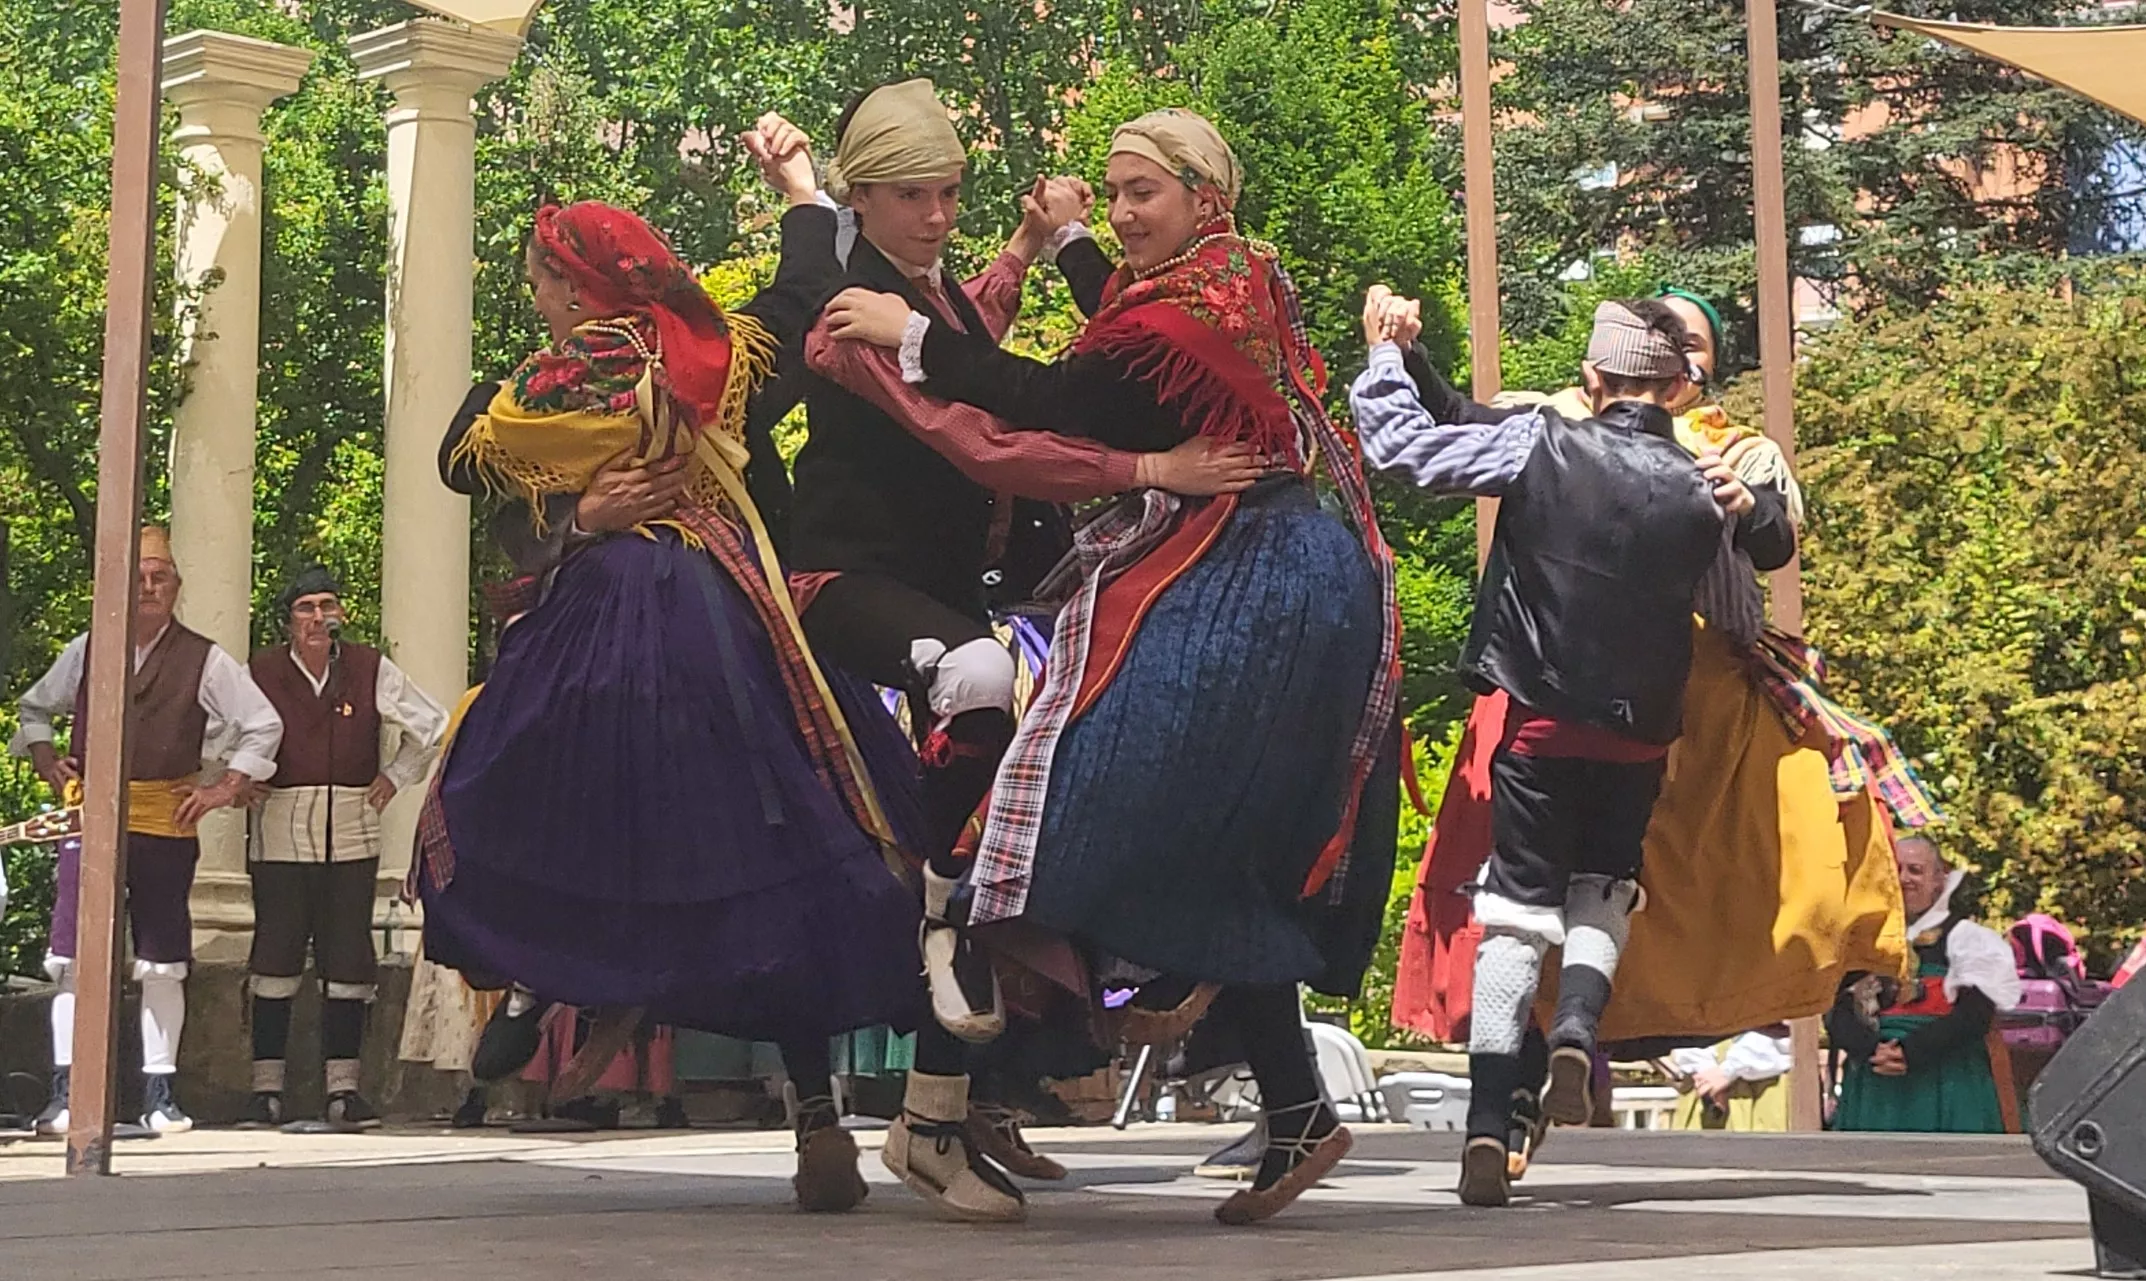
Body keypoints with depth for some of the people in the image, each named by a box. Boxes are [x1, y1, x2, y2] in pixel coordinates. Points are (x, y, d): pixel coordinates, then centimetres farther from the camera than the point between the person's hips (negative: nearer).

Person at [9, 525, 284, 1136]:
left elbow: (264, 727, 7)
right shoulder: (87, 651, 9)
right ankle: (64, 1092, -3)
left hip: (167, 825, -1)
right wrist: (47, 762, 8)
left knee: (162, 964, 4)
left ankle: (159, 1093, 10)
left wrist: (226, 788, -1)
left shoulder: (204, 660, 3)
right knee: (72, 958, -7)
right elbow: (34, 709, 24)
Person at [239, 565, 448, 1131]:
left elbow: (432, 726, 15)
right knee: (274, 958, -1)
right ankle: (266, 1089, 5)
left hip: (352, 836, 1)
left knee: (348, 961, 1)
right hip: (280, 835, -1)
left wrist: (395, 778, 11)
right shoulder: (261, 674, 1)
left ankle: (343, 1088, 5)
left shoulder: (372, 670, 3)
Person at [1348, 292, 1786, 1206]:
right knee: (1603, 891, 22)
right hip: (1641, 735, 2)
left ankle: (1489, 1125, -8)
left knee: (1519, 907, 3)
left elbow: (1402, 440, -6)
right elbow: (1775, 547, 17)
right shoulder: (1705, 487, -4)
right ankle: (1577, 1028, -7)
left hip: (1539, 721, -1)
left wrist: (1385, 351, 7)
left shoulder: (1538, 444, -12)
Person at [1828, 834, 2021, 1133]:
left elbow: (1974, 1013, -7)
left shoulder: (1965, 938, 6)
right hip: (1872, 1086, 3)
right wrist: (1872, 1051, -14)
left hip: (1944, 1089, -3)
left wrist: (1910, 1052, -16)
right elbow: (1838, 1015, 6)